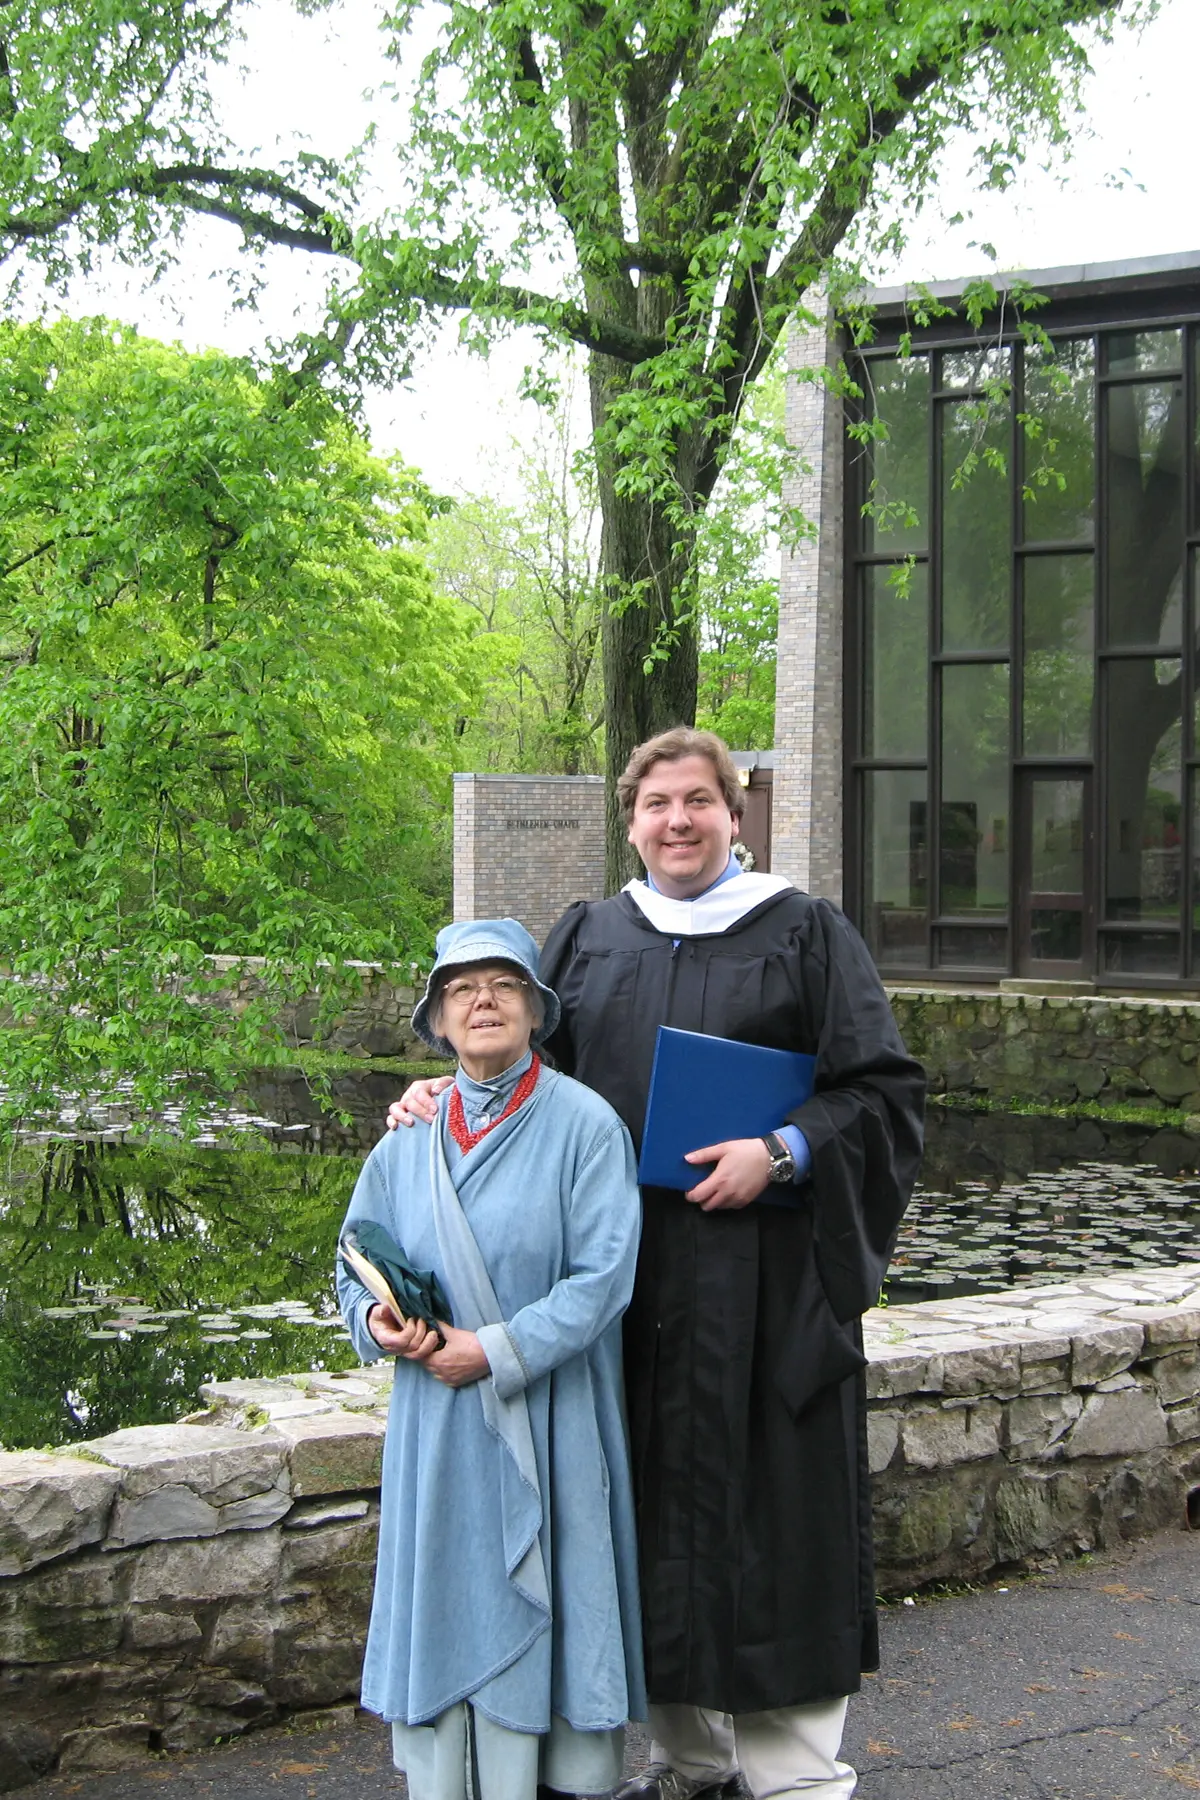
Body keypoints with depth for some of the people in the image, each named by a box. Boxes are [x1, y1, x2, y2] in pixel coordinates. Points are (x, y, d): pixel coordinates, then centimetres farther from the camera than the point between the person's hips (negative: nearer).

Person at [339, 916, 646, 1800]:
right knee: (441, 1607, 8)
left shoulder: (585, 1124, -7)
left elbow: (602, 1277, -12)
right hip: (435, 1426, 4)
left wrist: (497, 1351, -17)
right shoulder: (411, 1139, 8)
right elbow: (358, 1263, 16)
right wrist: (377, 1320, -6)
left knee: (534, 1610, 1)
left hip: (546, 1425, -4)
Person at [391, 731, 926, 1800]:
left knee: (769, 1508, -1)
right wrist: (445, 1095, 0)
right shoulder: (587, 939, 13)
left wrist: (781, 1154, -15)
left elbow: (883, 1091, -2)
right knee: (658, 1506, 8)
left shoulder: (804, 934, 2)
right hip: (626, 1275, 4)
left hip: (762, 1279, -3)